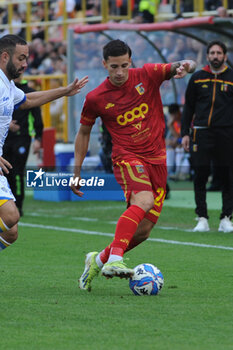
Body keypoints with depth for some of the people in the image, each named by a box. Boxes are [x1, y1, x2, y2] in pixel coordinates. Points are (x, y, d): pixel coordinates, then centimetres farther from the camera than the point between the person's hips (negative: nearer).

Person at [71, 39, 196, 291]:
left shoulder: (147, 75, 0)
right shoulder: (96, 98, -2)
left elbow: (183, 67, -5)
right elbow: (83, 132, 12)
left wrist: (185, 66, -30)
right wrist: (77, 171, 11)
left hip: (157, 159, 3)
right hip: (127, 157, -3)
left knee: (143, 230, 1)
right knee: (144, 200, -34)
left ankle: (99, 260, 23)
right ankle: (114, 260, -43)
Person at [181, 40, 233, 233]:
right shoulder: (197, 78, 9)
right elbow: (189, 107, 14)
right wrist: (185, 133, 7)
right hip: (201, 132, 1)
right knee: (200, 176, -4)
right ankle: (202, 218, 1)